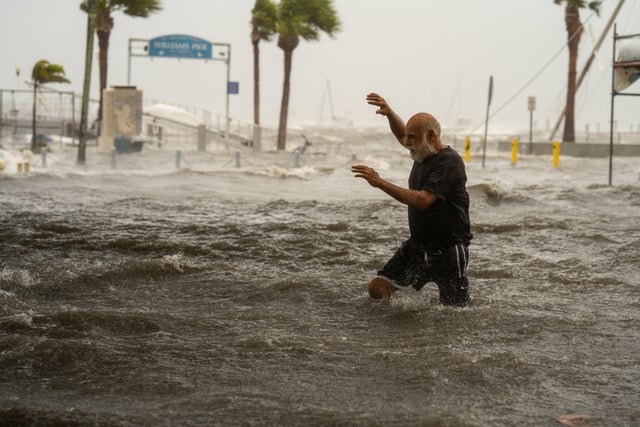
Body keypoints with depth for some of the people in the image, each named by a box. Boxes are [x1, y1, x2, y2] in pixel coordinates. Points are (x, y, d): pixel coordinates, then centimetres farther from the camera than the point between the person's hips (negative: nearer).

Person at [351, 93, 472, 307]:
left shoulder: (449, 162, -20)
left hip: (448, 251, -8)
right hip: (416, 246, 8)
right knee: (378, 289, -3)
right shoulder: (423, 152, 6)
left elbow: (422, 201, -30)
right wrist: (389, 113, 8)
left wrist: (379, 183, -30)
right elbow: (401, 135, 28)